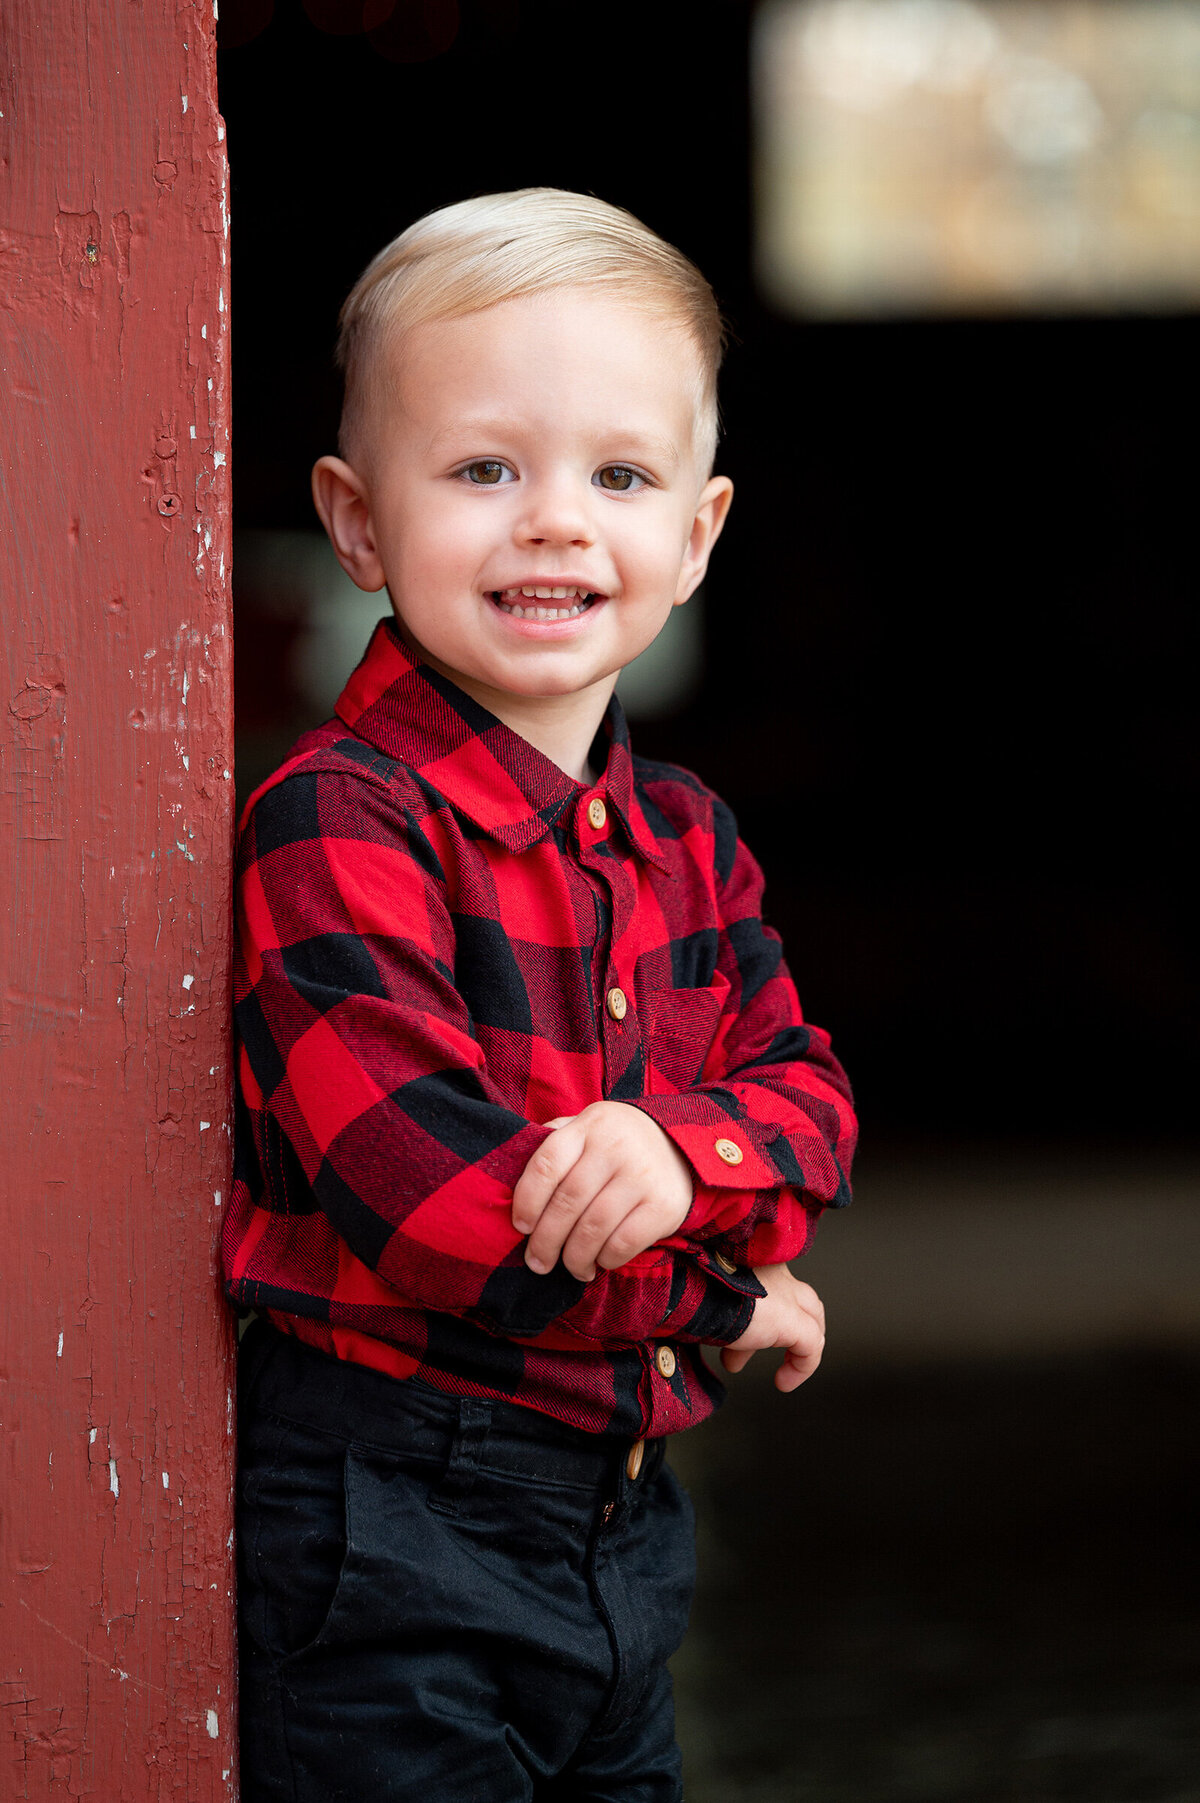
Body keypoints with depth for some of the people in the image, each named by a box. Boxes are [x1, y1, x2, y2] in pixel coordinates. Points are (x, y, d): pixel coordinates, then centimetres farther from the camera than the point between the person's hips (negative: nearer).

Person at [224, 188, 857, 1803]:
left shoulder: (686, 841, 9)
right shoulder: (336, 826, -17)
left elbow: (807, 1098, 7)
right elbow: (439, 1204, -23)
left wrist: (682, 1151, -18)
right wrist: (729, 1300, -9)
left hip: (621, 1522, 8)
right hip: (384, 1539, -8)